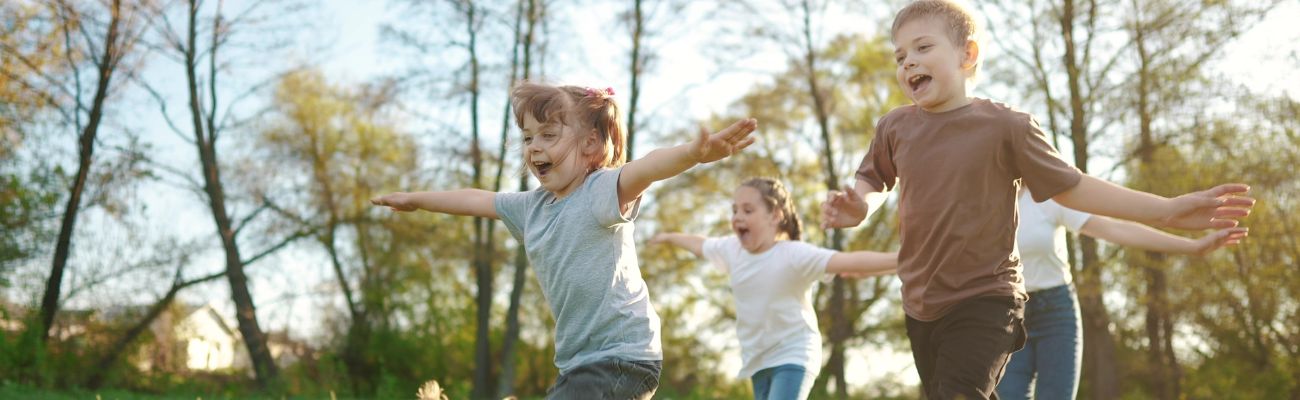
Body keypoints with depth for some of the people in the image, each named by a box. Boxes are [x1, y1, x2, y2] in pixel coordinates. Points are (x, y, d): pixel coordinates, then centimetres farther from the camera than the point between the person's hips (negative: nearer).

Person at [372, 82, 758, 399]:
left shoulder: (601, 191, -13)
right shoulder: (531, 206, 10)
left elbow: (648, 167, -34)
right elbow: (476, 199, 27)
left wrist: (694, 152, -54)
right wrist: (414, 199, 42)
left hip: (622, 357, -9)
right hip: (577, 363, 9)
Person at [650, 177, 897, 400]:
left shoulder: (794, 255, -21)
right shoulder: (731, 249, -1)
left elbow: (849, 263, -33)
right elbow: (700, 246, 21)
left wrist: (900, 259, -44)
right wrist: (669, 237, 39)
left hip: (793, 355, -7)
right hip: (758, 360, 7)